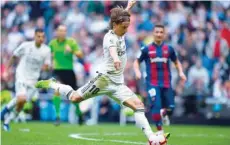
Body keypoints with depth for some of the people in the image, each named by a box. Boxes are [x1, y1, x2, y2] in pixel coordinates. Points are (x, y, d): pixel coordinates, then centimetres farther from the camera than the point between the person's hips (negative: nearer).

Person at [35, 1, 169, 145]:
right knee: (75, 98, -7)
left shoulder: (120, 33, 9)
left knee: (138, 105, -8)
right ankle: (51, 84, 20)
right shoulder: (110, 38, -17)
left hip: (118, 84, 7)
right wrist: (115, 58, -65)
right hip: (105, 79, -7)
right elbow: (112, 48, -45)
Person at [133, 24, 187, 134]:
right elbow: (137, 62, 7)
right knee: (156, 106, -17)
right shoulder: (147, 49, -1)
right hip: (152, 83, -2)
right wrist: (137, 71, -13)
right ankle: (160, 130, -1)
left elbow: (176, 61, 19)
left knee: (170, 108, -1)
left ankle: (163, 113, 37)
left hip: (166, 83, 2)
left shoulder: (169, 49, 6)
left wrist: (180, 72, 2)